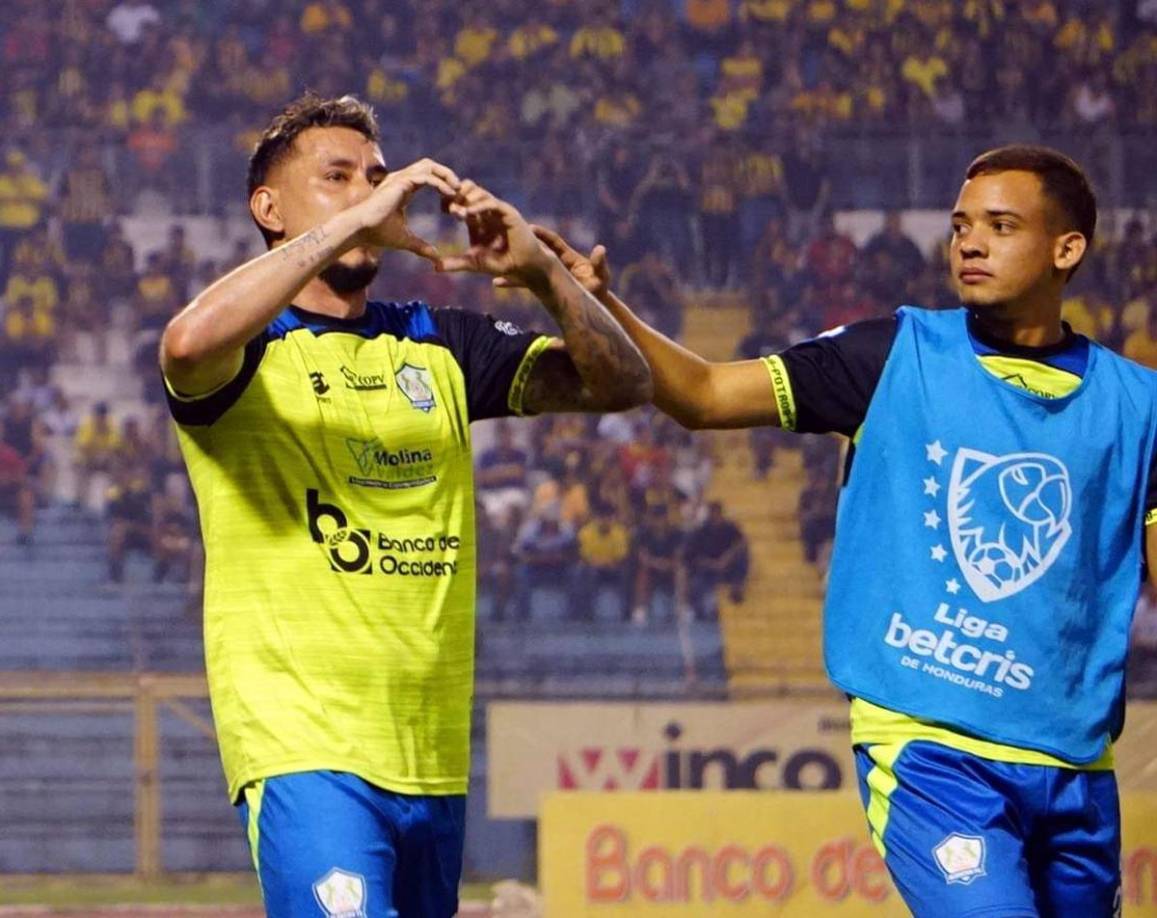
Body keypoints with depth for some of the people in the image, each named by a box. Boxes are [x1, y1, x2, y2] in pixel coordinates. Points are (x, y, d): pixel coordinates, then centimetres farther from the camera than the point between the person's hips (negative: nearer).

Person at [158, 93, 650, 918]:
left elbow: (622, 382, 9)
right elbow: (190, 343, -26)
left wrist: (542, 271, -9)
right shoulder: (249, 350, 0)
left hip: (434, 756, 6)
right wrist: (349, 224, -22)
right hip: (303, 748, -6)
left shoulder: (438, 347, 16)